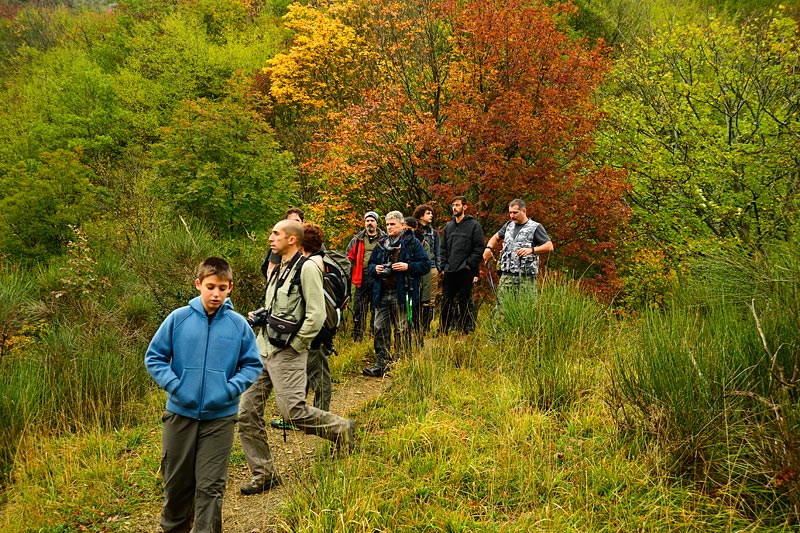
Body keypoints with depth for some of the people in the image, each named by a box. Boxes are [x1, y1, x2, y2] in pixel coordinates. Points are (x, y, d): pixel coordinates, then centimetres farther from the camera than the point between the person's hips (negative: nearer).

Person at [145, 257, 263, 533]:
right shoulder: (178, 318, -5)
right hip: (180, 413, 1)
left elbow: (253, 365, 4)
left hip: (220, 417, -1)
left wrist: (230, 389, -11)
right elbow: (154, 357, 2)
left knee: (211, 486, 2)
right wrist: (174, 385, -11)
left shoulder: (239, 324, -4)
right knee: (177, 481, 16)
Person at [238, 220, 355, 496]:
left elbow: (316, 315, -18)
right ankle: (264, 474, 14)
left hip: (287, 353, -9)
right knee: (246, 413, 4)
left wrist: (294, 345, -13)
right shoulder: (278, 270, 17)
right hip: (263, 348, 9)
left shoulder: (306, 268, -11)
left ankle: (342, 430, 14)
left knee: (294, 412, -12)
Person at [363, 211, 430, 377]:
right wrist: (375, 269, 2)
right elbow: (370, 264, 24)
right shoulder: (381, 244, 15)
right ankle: (381, 364, 10)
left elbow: (426, 265, -3)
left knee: (402, 331, 3)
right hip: (382, 294, 5)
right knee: (380, 330, 4)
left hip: (402, 294, -5)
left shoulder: (412, 243, 0)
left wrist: (408, 266, -17)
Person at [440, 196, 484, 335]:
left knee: (465, 302, -1)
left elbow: (479, 249, -6)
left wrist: (469, 264, -12)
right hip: (449, 272, 6)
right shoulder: (448, 226, 17)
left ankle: (467, 331, 6)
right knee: (446, 302, 8)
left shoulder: (474, 225, -1)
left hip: (465, 272, -5)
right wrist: (443, 266, 9)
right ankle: (443, 331, 15)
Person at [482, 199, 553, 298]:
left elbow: (549, 247, -8)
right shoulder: (509, 225, 18)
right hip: (507, 275, 5)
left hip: (526, 277, -5)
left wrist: (531, 250, -23)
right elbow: (496, 237, 32)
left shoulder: (535, 227, -1)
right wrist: (488, 248, 11)